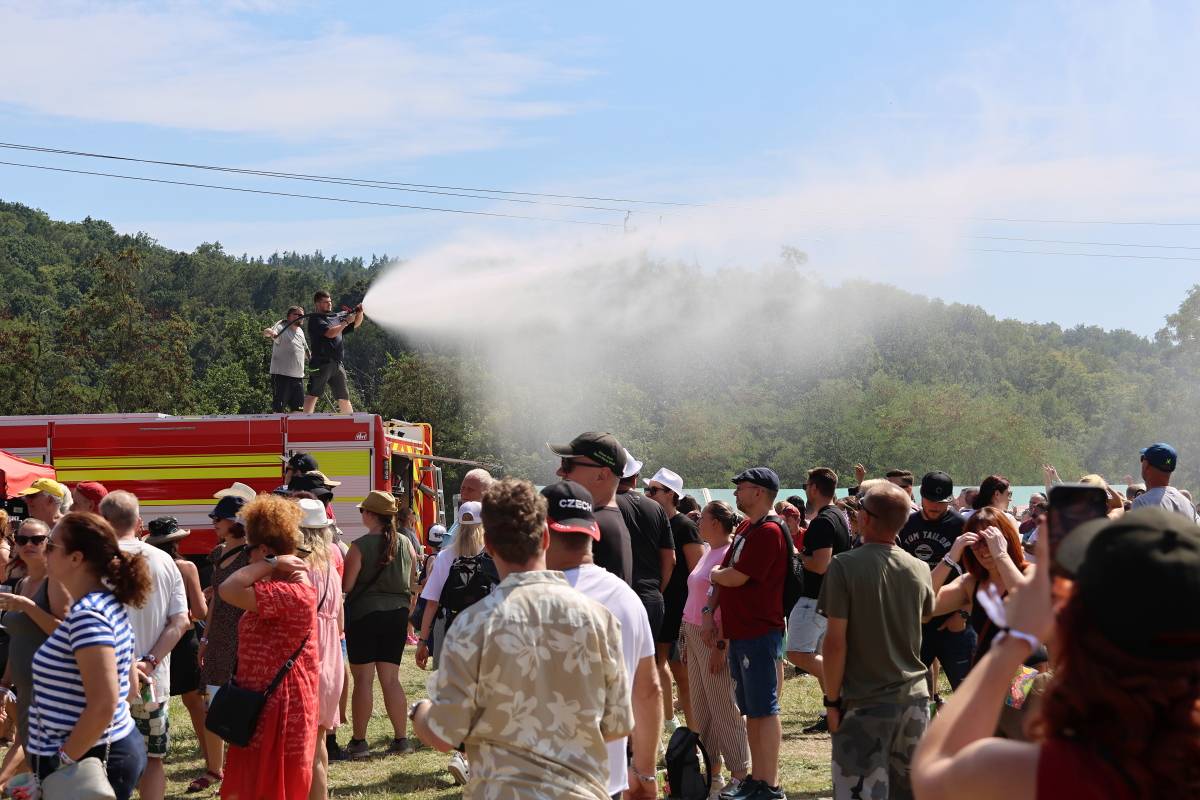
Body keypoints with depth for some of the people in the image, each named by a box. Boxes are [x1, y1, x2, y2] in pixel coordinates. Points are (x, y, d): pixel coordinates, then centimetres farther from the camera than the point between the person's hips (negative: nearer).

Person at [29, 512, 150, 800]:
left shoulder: (87, 615, -20)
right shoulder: (109, 604, 9)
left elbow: (103, 704, -25)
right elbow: (130, 684, 17)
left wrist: (61, 762, -17)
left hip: (87, 760, -9)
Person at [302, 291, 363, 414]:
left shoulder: (336, 317, 21)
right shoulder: (315, 319, -1)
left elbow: (356, 324, 26)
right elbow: (330, 333, -14)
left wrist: (360, 313, 6)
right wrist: (346, 322, -7)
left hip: (338, 365, 7)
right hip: (322, 362, -7)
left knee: (344, 397, 12)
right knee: (313, 394, -13)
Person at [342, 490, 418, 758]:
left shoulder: (360, 546, -12)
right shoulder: (405, 544, 4)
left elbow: (346, 585, -12)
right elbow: (412, 583, 10)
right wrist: (405, 613, 21)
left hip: (364, 613, -5)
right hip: (396, 615, 5)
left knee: (363, 679, 1)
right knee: (391, 678, 10)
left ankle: (359, 741, 5)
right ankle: (401, 738, 9)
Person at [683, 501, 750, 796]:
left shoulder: (730, 554, -15)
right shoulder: (709, 552, 13)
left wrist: (721, 645, -21)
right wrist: (689, 637, 16)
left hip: (716, 638, -9)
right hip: (696, 635, 9)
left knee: (724, 708, -4)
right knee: (701, 706, 13)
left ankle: (739, 775, 3)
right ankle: (712, 771, 21)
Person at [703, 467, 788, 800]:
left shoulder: (769, 532, -16)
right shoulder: (745, 529, 15)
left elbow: (736, 576, -20)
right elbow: (725, 573, 16)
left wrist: (714, 574, 0)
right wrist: (710, 612, 5)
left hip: (760, 634, -9)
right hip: (739, 632, 9)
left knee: (764, 709, -5)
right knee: (751, 709, 13)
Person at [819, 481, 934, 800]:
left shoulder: (844, 565, -13)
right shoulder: (919, 569, 1)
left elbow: (836, 640, -15)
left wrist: (832, 700, -6)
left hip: (865, 702, -5)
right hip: (914, 698, 5)